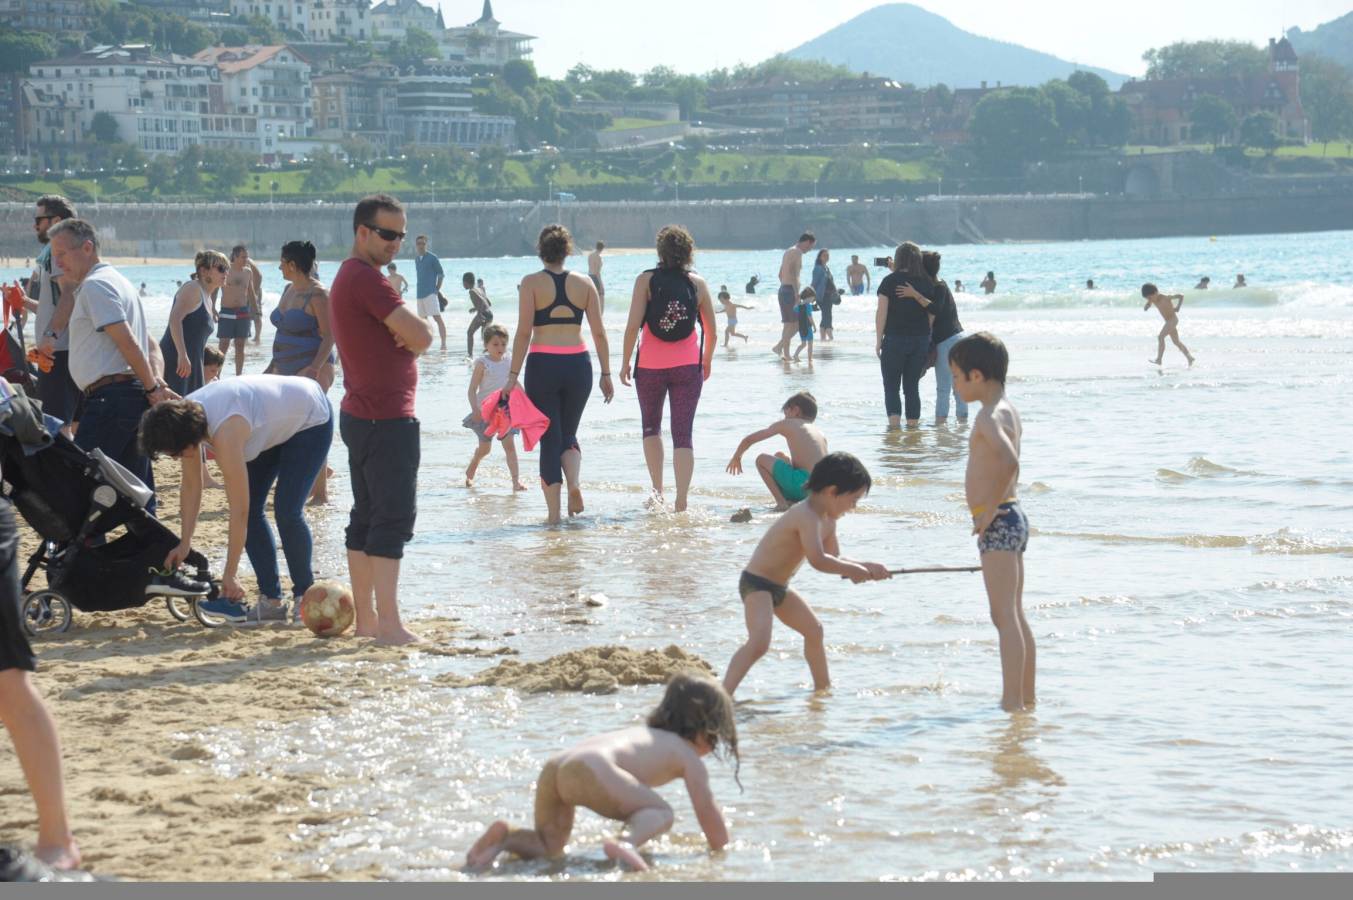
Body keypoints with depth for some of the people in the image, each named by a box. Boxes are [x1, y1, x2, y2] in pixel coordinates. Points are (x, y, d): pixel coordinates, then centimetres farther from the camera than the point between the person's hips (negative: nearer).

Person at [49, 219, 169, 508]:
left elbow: (127, 341, -17)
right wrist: (157, 384, 4)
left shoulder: (95, 286, -8)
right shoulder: (116, 281, 24)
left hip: (109, 396, -10)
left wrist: (153, 389, -12)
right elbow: (151, 346, 20)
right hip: (134, 396, 10)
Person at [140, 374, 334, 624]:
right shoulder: (183, 418, -17)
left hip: (311, 418, -8)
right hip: (277, 424, 8)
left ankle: (305, 597, -1)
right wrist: (184, 544, -6)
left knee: (287, 512, -17)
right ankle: (271, 601, 1)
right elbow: (191, 486, -5)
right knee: (252, 511, -3)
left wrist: (230, 574, -30)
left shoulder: (224, 434, -40)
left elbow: (238, 511, -35)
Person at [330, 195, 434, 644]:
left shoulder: (350, 277, 19)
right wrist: (415, 330, 3)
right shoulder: (366, 278, -15)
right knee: (394, 518, -11)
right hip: (387, 419, -11)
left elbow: (414, 337, 16)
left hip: (361, 416, 11)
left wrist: (406, 333, -6)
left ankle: (366, 618, 17)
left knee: (367, 518, 12)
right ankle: (389, 624, -14)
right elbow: (421, 337, -19)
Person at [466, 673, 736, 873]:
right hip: (590, 770, -7)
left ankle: (506, 836, -7)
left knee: (549, 848, 22)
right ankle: (627, 843, -28)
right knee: (662, 813, 2)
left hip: (553, 767, 7)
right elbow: (707, 810, 11)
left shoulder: (646, 734, 38)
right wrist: (721, 851, 23)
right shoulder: (689, 756, 15)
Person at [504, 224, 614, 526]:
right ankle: (575, 483, -10)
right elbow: (599, 333, 4)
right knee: (568, 434, 18)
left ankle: (553, 512, 2)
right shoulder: (584, 283, 5)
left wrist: (513, 376, -5)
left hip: (543, 365, -2)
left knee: (550, 438, 5)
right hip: (578, 365, 2)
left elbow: (523, 332, -8)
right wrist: (606, 374, 10)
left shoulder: (531, 283, -3)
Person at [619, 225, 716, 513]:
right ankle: (681, 501, -7)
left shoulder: (646, 280, -5)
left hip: (651, 367, -1)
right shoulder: (698, 284, 1)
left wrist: (625, 363, -1)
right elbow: (711, 332, 5)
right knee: (683, 434, 2)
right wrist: (707, 362, 22)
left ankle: (657, 490, 12)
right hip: (687, 366, 1)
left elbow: (633, 325, -11)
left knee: (651, 426, 20)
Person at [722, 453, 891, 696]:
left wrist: (866, 567, 0)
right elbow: (818, 560, -36)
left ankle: (823, 687, 45)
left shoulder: (827, 521, 6)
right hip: (756, 584, -11)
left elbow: (834, 559, 15)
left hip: (778, 587, 11)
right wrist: (854, 570, -23)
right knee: (759, 642, -30)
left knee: (814, 630, 26)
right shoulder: (807, 516, -26)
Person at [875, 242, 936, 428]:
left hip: (895, 339, -3)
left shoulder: (890, 281, -6)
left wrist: (878, 340, -2)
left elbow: (882, 312, -8)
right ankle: (912, 424, 8)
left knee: (891, 385, 3)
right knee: (912, 386, 10)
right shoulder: (927, 283, 2)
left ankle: (894, 424, -12)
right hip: (921, 340, 3)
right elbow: (932, 313, 5)